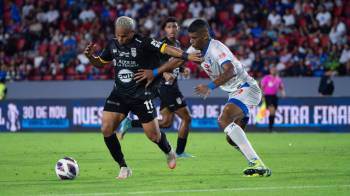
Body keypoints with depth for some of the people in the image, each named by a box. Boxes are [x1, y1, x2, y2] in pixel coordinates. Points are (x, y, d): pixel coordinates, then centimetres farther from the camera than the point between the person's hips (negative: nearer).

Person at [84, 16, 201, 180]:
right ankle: (123, 168, 2)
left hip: (140, 95, -4)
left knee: (154, 135, 1)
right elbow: (100, 62, 17)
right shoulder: (112, 44, 1)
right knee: (106, 129, -12)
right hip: (119, 94, 4)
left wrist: (186, 56, -38)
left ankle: (169, 153, 37)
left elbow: (165, 49, -24)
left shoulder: (143, 43, -15)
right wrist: (90, 56, -4)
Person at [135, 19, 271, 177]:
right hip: (236, 93, 10)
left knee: (225, 119, -30)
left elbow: (230, 71, -38)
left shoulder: (216, 48, -23)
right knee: (232, 138, 7)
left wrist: (210, 87, -47)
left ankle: (257, 164, -34)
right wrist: (154, 72, 16)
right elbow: (178, 61, 17)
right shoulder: (196, 48, 5)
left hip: (247, 88, -10)